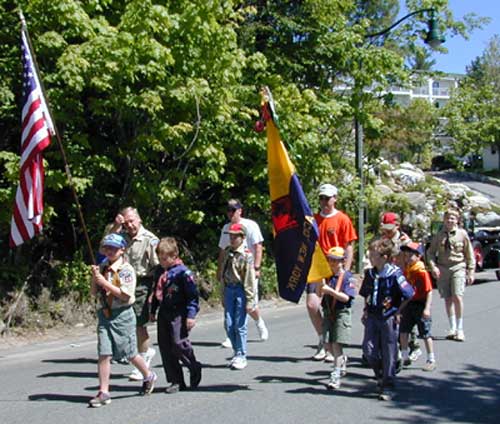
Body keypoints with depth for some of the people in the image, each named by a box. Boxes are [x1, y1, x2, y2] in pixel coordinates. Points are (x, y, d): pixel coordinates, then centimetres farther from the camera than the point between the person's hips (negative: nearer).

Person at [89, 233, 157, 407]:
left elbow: (126, 295, -17)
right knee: (103, 354, -3)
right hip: (104, 314, 5)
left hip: (122, 315, -5)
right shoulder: (102, 268, 8)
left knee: (130, 353, 7)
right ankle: (103, 392, 2)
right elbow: (94, 292, 11)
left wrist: (105, 283, -20)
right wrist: (95, 278, -7)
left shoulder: (126, 269, -9)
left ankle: (148, 376, 32)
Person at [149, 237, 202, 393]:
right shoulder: (159, 271, 11)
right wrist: (153, 311, 23)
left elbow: (192, 294, -11)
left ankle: (194, 368, 15)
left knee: (179, 343, -12)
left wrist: (191, 315, -16)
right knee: (165, 347, 5)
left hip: (178, 314, -7)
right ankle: (176, 381, 12)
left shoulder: (182, 272, -11)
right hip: (164, 314, 7)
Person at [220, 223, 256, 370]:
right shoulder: (226, 253, 10)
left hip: (240, 290, -6)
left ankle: (241, 356, 9)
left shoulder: (246, 255, -10)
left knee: (240, 325, -2)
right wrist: (223, 295, 17)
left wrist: (250, 300, -13)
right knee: (229, 324, 6)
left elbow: (250, 279, -11)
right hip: (228, 290, 6)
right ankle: (237, 352, 22)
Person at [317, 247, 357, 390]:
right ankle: (342, 360, 38)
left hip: (341, 312, -5)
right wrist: (321, 283, -14)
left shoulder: (347, 276, -6)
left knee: (336, 343, -9)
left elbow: (346, 297, -14)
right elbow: (319, 294, 3)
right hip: (328, 312, 5)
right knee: (327, 344, 9)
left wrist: (330, 290, -24)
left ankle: (336, 375, -5)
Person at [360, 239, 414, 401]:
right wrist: (366, 310, 11)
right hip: (373, 316, 6)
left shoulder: (394, 274, -15)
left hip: (389, 317, -5)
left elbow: (409, 294, -11)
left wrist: (398, 311, -7)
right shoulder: (370, 274, 5)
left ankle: (387, 387, 11)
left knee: (389, 352, 2)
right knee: (368, 348, 0)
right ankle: (381, 375, 25)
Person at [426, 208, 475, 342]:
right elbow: (430, 252, 10)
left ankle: (460, 329, -2)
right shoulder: (439, 235, 6)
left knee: (457, 297, -14)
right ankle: (453, 328, 19)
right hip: (442, 268, 3)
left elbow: (469, 254, 6)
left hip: (458, 267, -3)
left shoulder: (462, 234, 1)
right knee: (448, 299, 6)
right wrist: (433, 266, -6)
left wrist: (471, 272, 4)